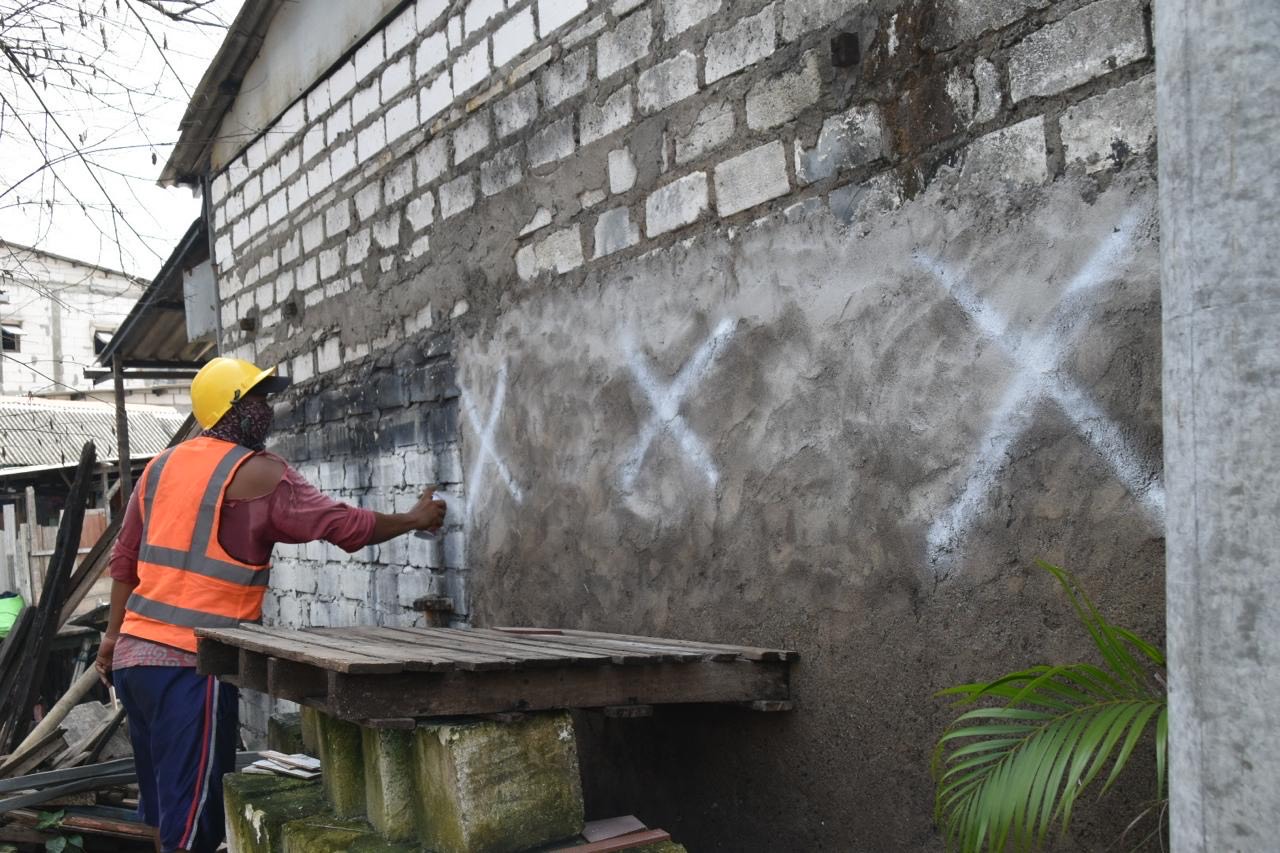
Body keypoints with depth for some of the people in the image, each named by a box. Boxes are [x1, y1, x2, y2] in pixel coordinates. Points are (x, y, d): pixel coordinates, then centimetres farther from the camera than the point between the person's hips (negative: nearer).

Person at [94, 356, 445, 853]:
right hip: (189, 662, -8)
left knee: (164, 802, 18)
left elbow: (124, 559, 17)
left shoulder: (162, 465, 12)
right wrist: (415, 519, 7)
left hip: (134, 653, 8)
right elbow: (347, 527, -8)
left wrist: (114, 634, 26)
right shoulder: (256, 471, -9)